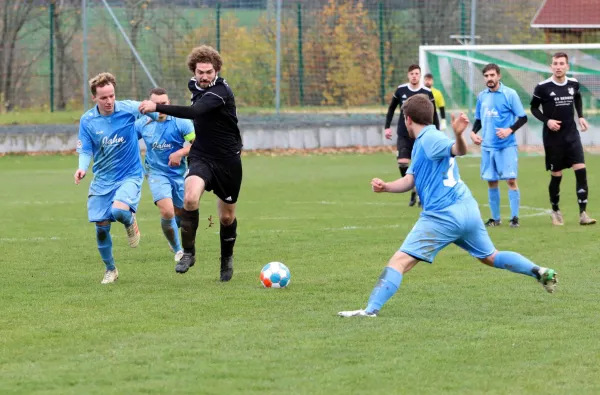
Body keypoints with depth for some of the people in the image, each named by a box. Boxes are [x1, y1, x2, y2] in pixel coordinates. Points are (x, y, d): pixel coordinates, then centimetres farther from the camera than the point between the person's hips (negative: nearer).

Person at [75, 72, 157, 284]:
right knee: (101, 227, 2)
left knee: (119, 210, -30)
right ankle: (110, 270, 25)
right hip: (102, 180, 3)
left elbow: (150, 110, 9)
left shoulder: (128, 109, -10)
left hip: (130, 175, -3)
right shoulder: (87, 120, -6)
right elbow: (85, 151, -2)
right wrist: (83, 167, -21)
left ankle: (131, 223, 8)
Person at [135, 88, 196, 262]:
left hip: (178, 173, 1)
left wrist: (180, 153, -27)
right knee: (167, 212, -20)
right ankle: (177, 250, 0)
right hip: (157, 173, -1)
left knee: (180, 213, 13)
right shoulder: (143, 124, -3)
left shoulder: (180, 122, -11)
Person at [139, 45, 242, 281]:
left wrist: (157, 107, -41)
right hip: (201, 157, 4)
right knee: (190, 198, -26)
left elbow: (194, 112, -39)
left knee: (227, 216, 9)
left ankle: (227, 258, 36)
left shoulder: (220, 92, -22)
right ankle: (188, 252, -14)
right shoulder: (195, 87, 1)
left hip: (227, 161, -4)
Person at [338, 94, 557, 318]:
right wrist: (385, 187, -5)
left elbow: (459, 150, -27)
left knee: (399, 261, -12)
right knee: (490, 257, 27)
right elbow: (409, 181, 13)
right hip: (468, 210, 10)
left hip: (442, 216, -10)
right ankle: (541, 272, 23)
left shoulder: (430, 139, -8)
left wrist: (459, 134, -50)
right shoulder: (422, 144, 22)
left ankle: (371, 310, -22)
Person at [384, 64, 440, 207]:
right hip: (404, 135, 1)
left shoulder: (427, 93, -5)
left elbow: (434, 114, 3)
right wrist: (387, 127, 8)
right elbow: (391, 108, 13)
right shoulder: (401, 90, 0)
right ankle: (413, 189, 7)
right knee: (402, 163, -13)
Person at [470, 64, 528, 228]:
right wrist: (473, 132, 2)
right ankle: (495, 218, 16)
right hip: (488, 146, 5)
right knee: (491, 182, 7)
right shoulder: (482, 96, 9)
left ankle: (514, 217, -4)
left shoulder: (509, 94, -5)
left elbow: (523, 117, -5)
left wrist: (510, 130, -19)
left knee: (511, 180, -9)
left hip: (507, 145, -5)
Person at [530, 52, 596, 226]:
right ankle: (555, 211, 27)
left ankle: (583, 213, -10)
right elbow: (534, 107, 1)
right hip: (553, 137, -2)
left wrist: (581, 116, 9)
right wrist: (547, 120, -14)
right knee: (556, 175, 4)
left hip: (571, 135, 3)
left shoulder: (573, 84, 1)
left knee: (581, 170, -12)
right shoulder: (543, 87, -11)